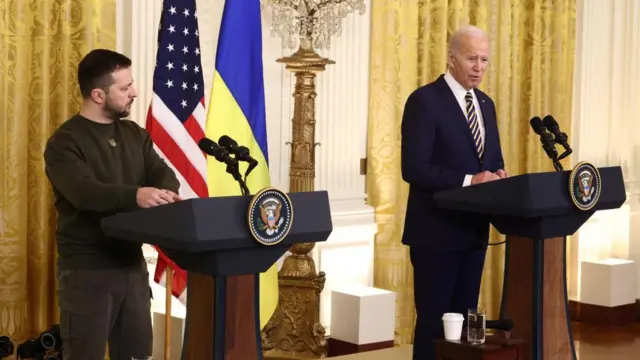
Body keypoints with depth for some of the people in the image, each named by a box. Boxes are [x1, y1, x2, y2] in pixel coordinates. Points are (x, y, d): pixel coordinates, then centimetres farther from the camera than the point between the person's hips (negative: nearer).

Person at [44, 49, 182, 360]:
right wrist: (134, 195, -44)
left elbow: (162, 173, 0)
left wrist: (167, 193, -25)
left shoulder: (135, 134, 11)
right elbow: (84, 191, -27)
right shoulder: (65, 142, -10)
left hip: (132, 262, 6)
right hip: (87, 268, -6)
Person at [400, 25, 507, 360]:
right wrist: (469, 180, -24)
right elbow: (413, 168, -19)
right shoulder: (424, 100, -11)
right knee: (434, 320, -1)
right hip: (437, 231, -7)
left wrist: (498, 176, -5)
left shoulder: (485, 103, 13)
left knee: (465, 318, 13)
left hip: (474, 228, 7)